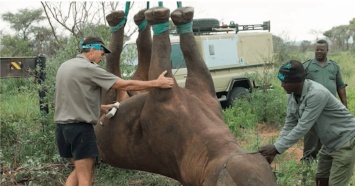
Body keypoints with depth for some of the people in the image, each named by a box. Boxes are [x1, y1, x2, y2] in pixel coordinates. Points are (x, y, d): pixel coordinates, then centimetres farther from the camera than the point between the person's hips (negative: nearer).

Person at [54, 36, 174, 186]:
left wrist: (101, 107, 22)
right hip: (80, 127, -9)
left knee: (79, 171, 20)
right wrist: (156, 83, -8)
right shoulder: (89, 68, -13)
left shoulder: (65, 66, 13)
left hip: (62, 125, 9)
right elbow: (125, 85, -13)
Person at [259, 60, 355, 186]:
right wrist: (274, 151, -8)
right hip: (330, 142, 9)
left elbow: (303, 127, -31)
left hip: (345, 140, -9)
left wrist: (277, 148, -27)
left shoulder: (316, 94, -32)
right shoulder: (292, 96, -5)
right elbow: (289, 125, 0)